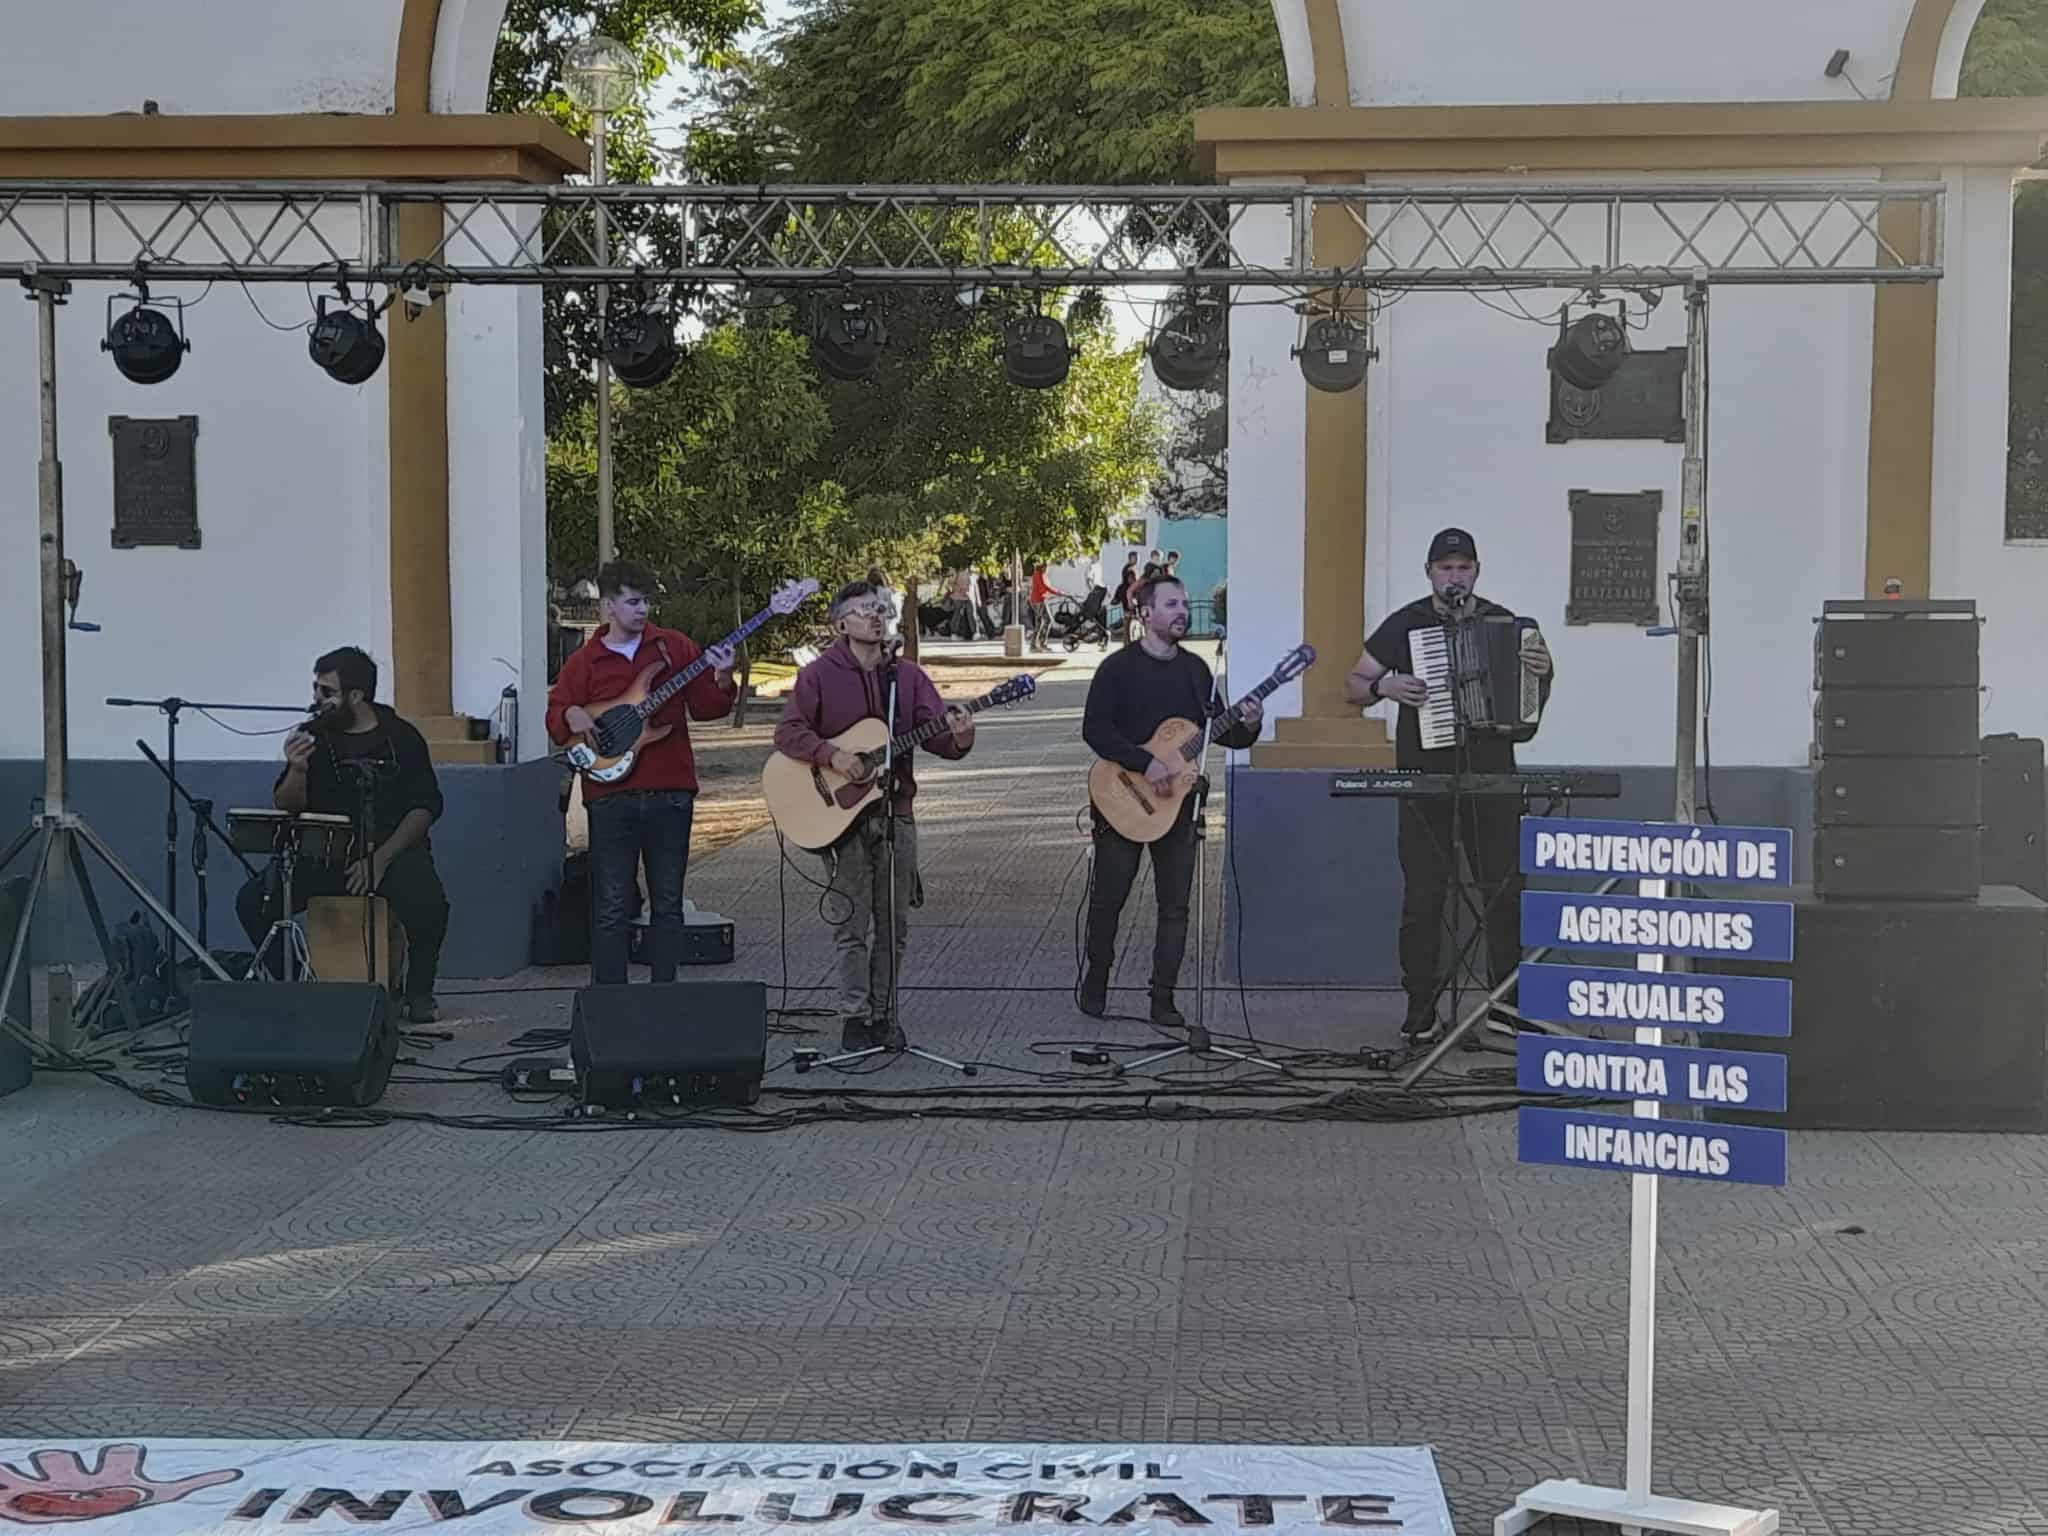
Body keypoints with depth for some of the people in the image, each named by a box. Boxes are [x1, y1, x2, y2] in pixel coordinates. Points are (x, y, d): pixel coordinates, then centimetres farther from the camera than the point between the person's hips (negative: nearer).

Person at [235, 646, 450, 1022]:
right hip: (324, 853, 2)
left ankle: (419, 992, -6)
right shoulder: (313, 737, 3)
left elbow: (425, 807, -6)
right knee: (253, 900, -20)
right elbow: (287, 808, 1)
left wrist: (380, 859, -18)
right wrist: (297, 770, -22)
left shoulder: (401, 737, -2)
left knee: (428, 902, -34)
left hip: (393, 851, -2)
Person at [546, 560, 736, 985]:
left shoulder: (675, 646, 9)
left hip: (670, 791, 1)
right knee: (612, 906, -2)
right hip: (611, 795, -1)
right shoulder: (584, 662, 7)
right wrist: (571, 716, -14)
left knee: (668, 902, 6)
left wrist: (722, 681, -12)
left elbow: (705, 708, 7)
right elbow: (555, 717, 8)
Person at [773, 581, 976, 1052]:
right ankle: (854, 1017, 5)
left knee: (894, 924, 7)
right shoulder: (820, 675, -1)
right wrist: (832, 756, -21)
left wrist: (958, 738, -22)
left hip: (895, 810, 4)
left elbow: (935, 728, 1)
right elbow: (788, 732, -6)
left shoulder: (907, 675, 9)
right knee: (852, 923, -2)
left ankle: (884, 1014, 17)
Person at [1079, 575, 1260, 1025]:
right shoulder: (1118, 668, -7)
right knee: (1108, 898, 5)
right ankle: (1095, 982, 23)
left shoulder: (1195, 669, 10)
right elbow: (1094, 729, -16)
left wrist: (1246, 727, -9)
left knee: (1175, 905, 3)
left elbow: (1218, 730, 14)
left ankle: (1163, 999, 9)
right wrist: (1146, 763, -23)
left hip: (1176, 803, 5)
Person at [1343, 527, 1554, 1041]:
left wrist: (1543, 669, -5)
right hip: (1424, 776, -1)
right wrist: (1384, 686, -13)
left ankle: (1509, 1001, 11)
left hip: (1490, 773, 2)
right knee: (1423, 895, 0)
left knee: (1505, 890, 1)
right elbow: (1353, 689, 8)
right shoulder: (1405, 625, 4)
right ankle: (1420, 1010, 6)